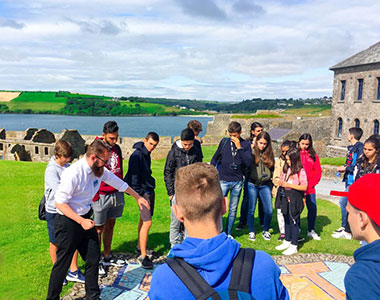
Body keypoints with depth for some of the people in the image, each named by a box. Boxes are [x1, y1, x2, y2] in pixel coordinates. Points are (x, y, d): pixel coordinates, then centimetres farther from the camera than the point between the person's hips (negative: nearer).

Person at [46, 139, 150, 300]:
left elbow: (119, 183, 13)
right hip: (68, 222, -7)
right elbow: (59, 203, -21)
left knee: (93, 258, 11)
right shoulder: (73, 173, -26)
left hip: (86, 218, 7)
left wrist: (138, 197, 22)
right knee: (63, 263, 4)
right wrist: (81, 221, -26)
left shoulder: (100, 170, -3)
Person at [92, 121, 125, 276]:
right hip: (101, 196, -6)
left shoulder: (117, 148, 8)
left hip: (117, 194, 6)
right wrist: (94, 196, -14)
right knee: (98, 229, 4)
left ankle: (107, 257, 30)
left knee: (110, 225, 17)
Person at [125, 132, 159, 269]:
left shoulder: (146, 154, 12)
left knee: (143, 219, 18)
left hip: (149, 189, 9)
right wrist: (139, 194, -18)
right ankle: (143, 256, -5)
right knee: (147, 222, -11)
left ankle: (140, 247, 32)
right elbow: (133, 175, -18)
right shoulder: (137, 155, -16)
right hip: (142, 191, -9)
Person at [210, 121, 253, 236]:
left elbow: (249, 162, -10)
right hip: (223, 180, 0)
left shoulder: (246, 144, 1)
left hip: (237, 181, 0)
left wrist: (239, 147, -15)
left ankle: (228, 233, 22)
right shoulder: (224, 141, 3)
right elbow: (215, 158, 12)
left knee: (233, 210, 9)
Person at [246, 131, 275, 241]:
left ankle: (266, 231, 22)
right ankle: (251, 232, 21)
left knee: (269, 211, -1)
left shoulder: (269, 154, 9)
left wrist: (273, 186, 13)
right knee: (251, 209, 4)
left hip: (265, 185, 3)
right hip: (252, 184, -3)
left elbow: (272, 170, 15)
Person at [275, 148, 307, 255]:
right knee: (287, 220, 16)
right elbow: (281, 181, 22)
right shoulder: (286, 169, 8)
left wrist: (289, 185, -19)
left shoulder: (301, 171, -13)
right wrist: (281, 183, -2)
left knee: (294, 221, -1)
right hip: (286, 197, 7)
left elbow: (304, 187, -17)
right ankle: (287, 241, 30)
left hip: (295, 199, -7)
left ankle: (294, 246, 8)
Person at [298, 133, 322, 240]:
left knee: (313, 209, 5)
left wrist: (311, 184, -5)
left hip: (310, 189, 2)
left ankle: (311, 230, 23)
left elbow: (318, 171, 6)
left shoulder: (313, 155, 7)